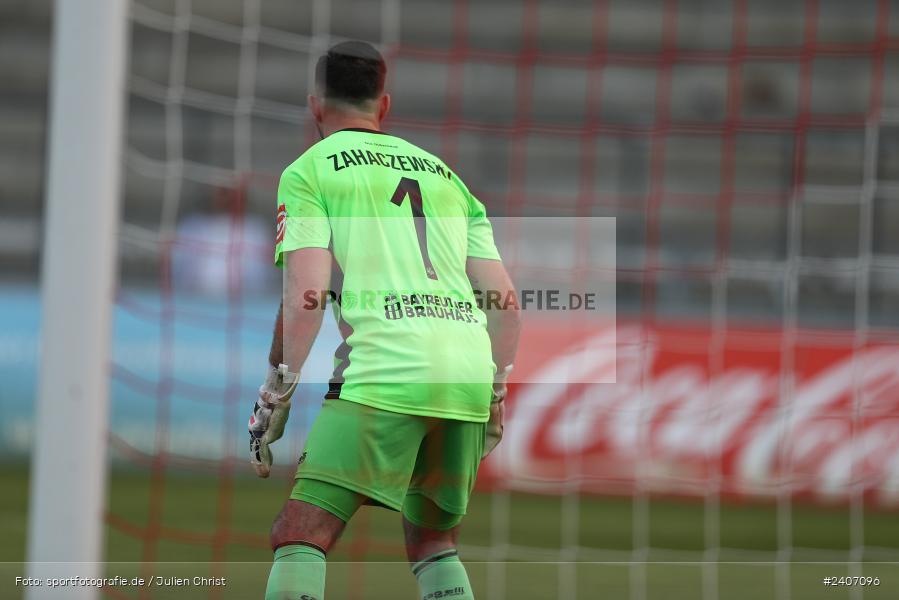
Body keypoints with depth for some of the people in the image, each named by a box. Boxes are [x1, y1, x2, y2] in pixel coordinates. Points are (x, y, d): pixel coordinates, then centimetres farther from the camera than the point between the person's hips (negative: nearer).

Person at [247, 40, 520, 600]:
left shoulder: (308, 170, 10)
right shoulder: (443, 173, 25)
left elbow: (307, 295, -4)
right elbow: (504, 299, 18)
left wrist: (275, 397, 0)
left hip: (386, 367, -5)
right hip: (470, 373, 5)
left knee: (300, 535, -4)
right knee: (434, 543, 21)